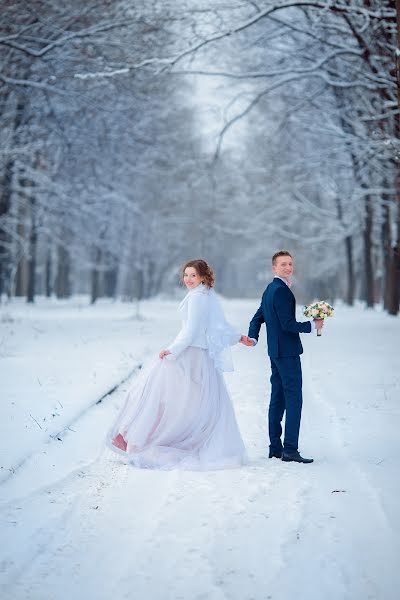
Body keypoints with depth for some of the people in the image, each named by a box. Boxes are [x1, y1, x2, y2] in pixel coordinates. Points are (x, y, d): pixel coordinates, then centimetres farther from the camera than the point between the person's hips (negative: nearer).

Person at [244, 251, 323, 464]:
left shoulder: (270, 289, 16)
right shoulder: (281, 290, -16)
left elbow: (258, 318, 16)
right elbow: (287, 324, -21)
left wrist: (253, 338, 1)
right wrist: (313, 325, -12)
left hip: (276, 351, 10)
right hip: (287, 352, -10)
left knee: (278, 399, 13)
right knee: (294, 399, -10)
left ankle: (275, 447, 18)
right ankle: (290, 449, -13)